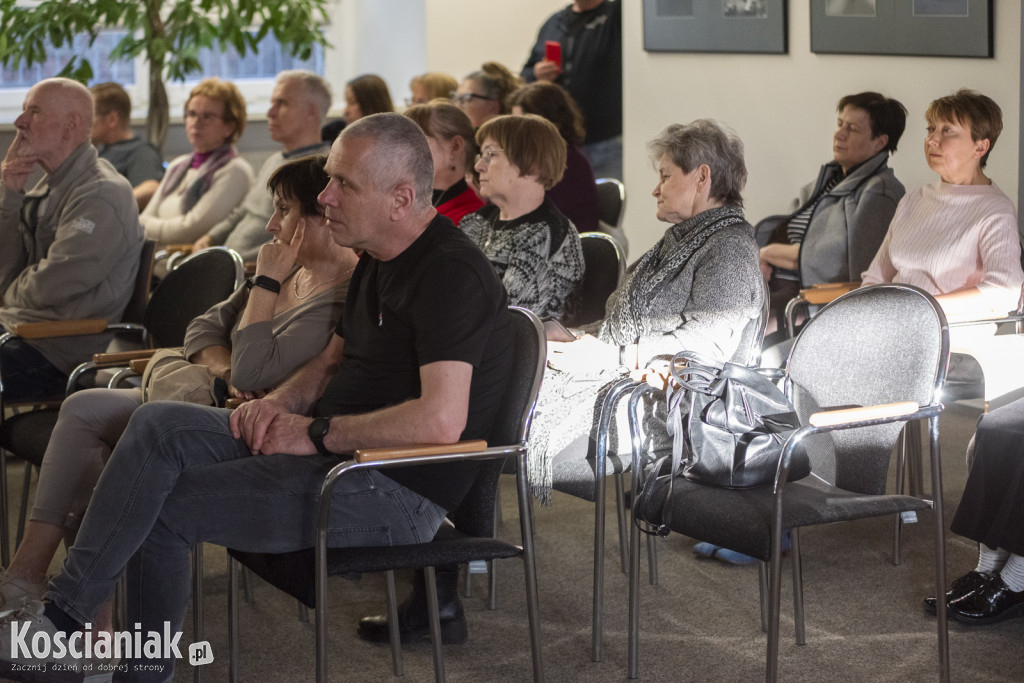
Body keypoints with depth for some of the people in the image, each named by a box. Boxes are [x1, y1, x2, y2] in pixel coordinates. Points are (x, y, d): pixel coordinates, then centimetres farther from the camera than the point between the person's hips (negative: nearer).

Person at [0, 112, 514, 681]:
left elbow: (440, 421, -30)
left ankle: (59, 620, 6)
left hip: (401, 487, -10)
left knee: (165, 508, -12)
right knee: (159, 426, -5)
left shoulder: (451, 275, -20)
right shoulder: (378, 261, 13)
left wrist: (319, 432, -19)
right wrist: (283, 402, 1)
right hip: (336, 450, 10)